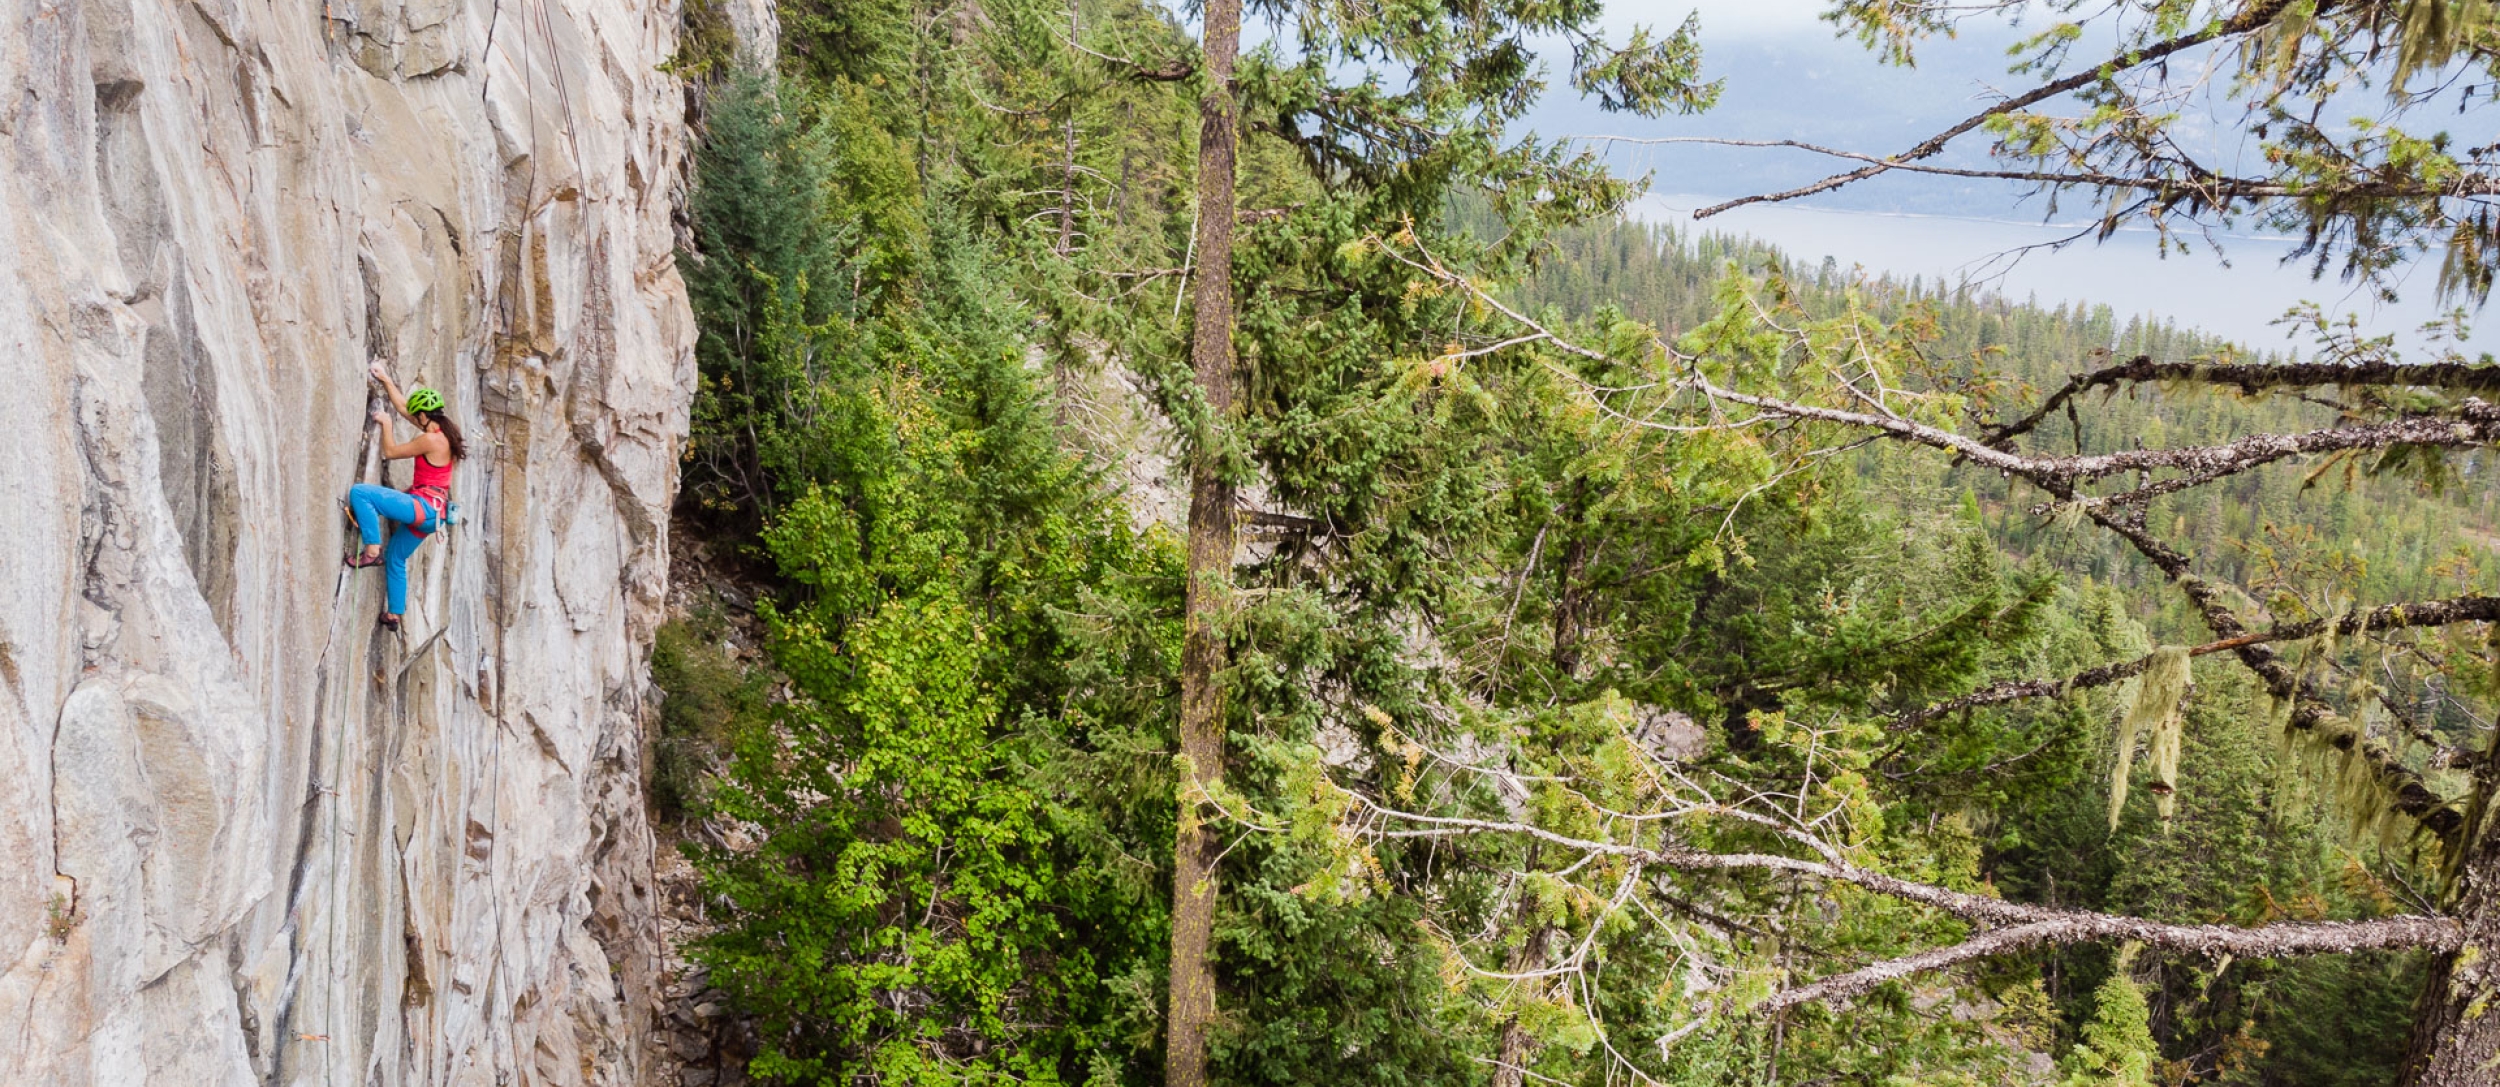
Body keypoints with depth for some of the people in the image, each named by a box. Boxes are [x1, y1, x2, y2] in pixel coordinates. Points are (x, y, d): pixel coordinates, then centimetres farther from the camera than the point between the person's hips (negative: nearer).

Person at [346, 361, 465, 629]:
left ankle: (372, 551, -16)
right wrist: (386, 380, 25)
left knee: (359, 492, -18)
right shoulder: (443, 431, 11)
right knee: (395, 558, 23)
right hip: (431, 512, 10)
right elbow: (402, 407, 23)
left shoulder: (431, 439, -17)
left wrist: (385, 424, 5)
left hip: (423, 506, -10)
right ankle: (394, 614, 29)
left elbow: (390, 452, -7)